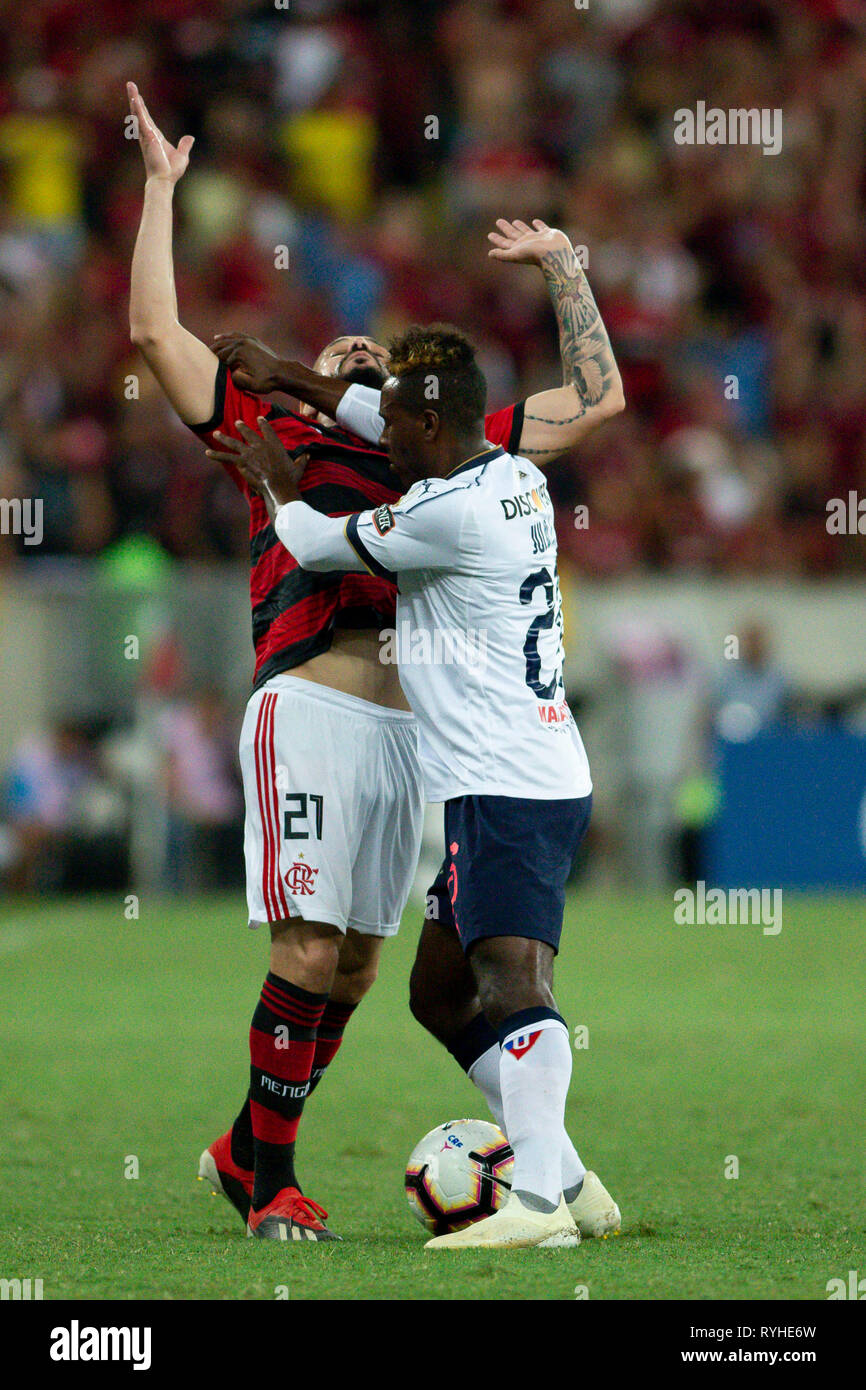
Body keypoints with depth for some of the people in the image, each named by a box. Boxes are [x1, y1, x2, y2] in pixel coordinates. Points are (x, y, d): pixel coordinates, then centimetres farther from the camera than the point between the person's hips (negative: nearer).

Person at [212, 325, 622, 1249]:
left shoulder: (447, 514, -16)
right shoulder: (516, 477, 11)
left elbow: (318, 547, 0)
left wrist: (276, 483, 21)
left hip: (508, 785, -10)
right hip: (541, 776, 10)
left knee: (511, 980, -22)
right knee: (444, 987, 17)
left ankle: (538, 1204, -36)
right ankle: (569, 1180, 17)